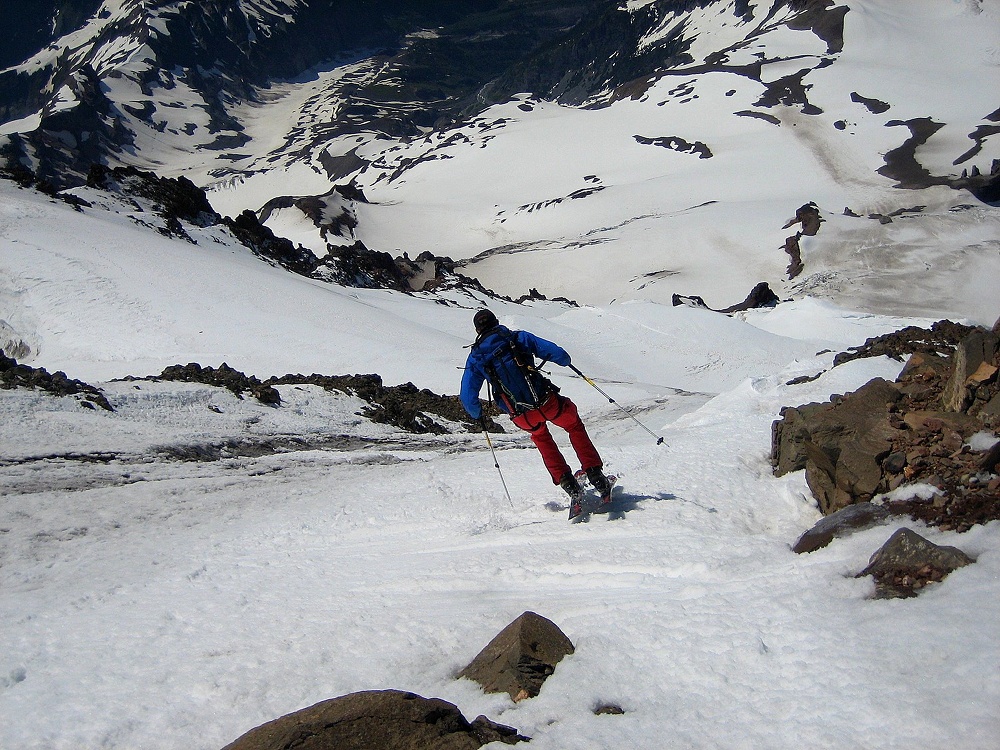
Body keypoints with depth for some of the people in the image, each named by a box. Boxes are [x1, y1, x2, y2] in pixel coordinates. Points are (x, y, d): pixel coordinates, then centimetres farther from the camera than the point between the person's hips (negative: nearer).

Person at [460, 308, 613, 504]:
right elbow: (555, 352, -5)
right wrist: (566, 361, 19)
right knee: (574, 425, 27)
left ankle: (568, 483, 23)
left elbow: (468, 398, 3)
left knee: (540, 437, 34)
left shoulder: (476, 358, 5)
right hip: (547, 401, -2)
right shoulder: (517, 338, 1)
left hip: (522, 417, 2)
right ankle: (595, 474, 17)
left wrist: (477, 415, 24)